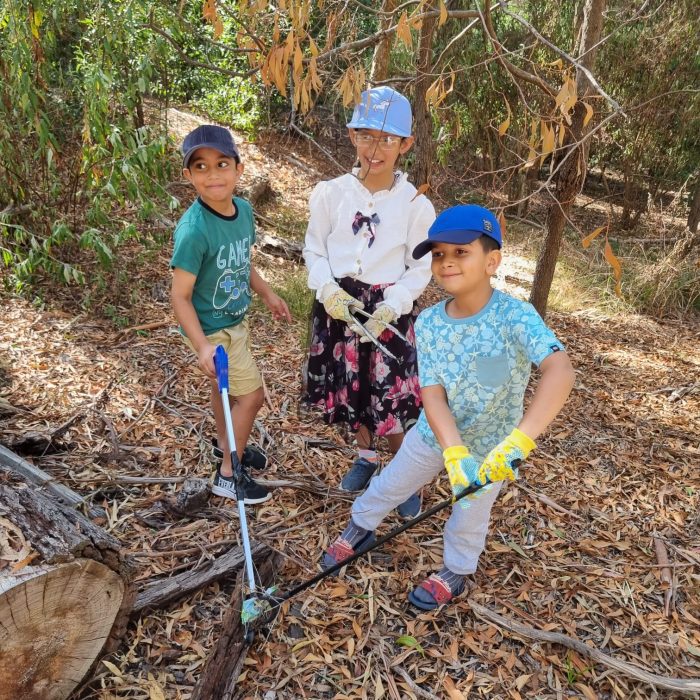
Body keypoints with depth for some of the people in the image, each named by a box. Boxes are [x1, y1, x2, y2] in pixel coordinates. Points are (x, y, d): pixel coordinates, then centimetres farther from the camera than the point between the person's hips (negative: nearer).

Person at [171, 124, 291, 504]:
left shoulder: (244, 209, -7)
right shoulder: (193, 230, -31)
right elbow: (180, 296, -27)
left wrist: (267, 293, 18)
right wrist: (202, 347, -36)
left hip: (235, 319, 8)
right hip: (210, 329, -8)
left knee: (225, 386, 26)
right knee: (251, 394, 0)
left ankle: (227, 444, 51)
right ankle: (229, 475, 18)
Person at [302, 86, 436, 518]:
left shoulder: (416, 205, -8)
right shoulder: (330, 194, -4)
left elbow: (420, 269, -3)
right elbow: (314, 250, 4)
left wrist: (389, 308, -17)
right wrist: (329, 289, -14)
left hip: (389, 311, -2)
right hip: (337, 305, 3)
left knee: (392, 399, 0)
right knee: (351, 390, 17)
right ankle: (366, 456, 43)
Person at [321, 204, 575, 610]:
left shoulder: (515, 316, -30)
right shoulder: (429, 324, -18)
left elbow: (561, 372, -44)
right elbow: (432, 394, -21)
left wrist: (518, 442, -55)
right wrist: (455, 453, -37)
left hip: (491, 446, -3)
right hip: (435, 434, 3)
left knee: (469, 519, 18)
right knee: (389, 486, 21)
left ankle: (455, 574, 48)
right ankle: (360, 529, 53)